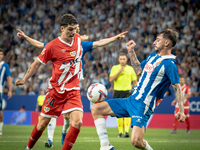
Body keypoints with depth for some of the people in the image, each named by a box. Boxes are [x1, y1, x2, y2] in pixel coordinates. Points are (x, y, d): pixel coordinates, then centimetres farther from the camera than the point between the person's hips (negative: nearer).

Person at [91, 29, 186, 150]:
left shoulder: (169, 64, -12)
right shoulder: (152, 56, 14)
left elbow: (177, 87, -15)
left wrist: (181, 110, -23)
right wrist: (131, 51, 20)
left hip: (143, 106, -9)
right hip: (131, 100, 9)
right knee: (96, 109, 1)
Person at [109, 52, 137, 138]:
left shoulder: (130, 69, 9)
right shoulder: (115, 68, 7)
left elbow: (134, 82, 13)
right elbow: (111, 79, -4)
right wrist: (119, 72, -12)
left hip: (127, 92, -1)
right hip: (117, 91, 1)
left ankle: (126, 131, -20)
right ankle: (120, 132, 10)